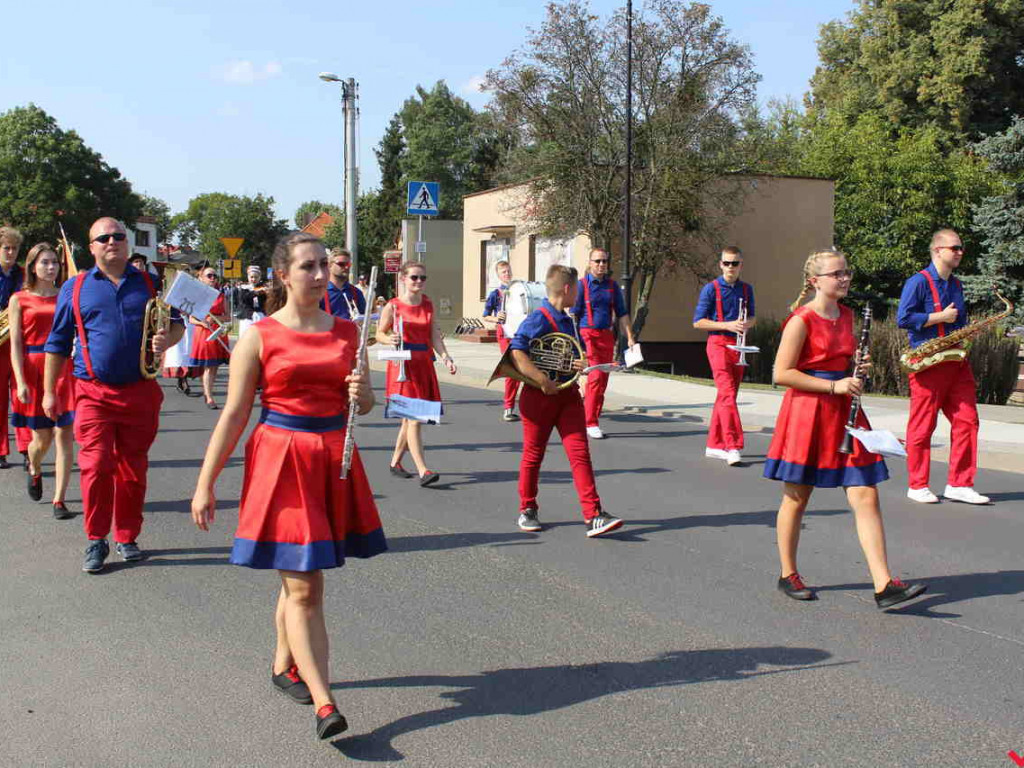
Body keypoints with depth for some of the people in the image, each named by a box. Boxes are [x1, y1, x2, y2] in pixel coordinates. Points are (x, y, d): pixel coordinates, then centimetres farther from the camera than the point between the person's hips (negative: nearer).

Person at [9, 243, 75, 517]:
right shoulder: (20, 299, 3)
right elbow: (16, 343, -1)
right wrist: (21, 382, -9)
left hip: (63, 370, 1)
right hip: (34, 371, -1)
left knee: (64, 436, -5)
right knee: (42, 438, 6)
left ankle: (59, 500, 1)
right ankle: (34, 471, 41)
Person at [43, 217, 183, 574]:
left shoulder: (148, 283, 8)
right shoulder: (75, 288, 5)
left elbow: (176, 323, 13)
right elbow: (57, 343, 9)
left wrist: (167, 340, -11)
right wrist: (49, 392, 6)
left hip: (140, 392, 2)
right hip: (94, 393, -1)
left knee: (133, 469, 9)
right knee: (96, 465, -9)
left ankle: (127, 537, 22)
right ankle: (96, 540, 5)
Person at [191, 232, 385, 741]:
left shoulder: (346, 332, 8)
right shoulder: (259, 337, -4)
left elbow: (364, 404, 17)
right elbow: (234, 416, -2)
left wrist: (361, 393, -7)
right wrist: (205, 484, -3)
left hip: (334, 460, 4)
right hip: (281, 461, -4)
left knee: (299, 577, 15)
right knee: (303, 588, -6)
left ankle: (283, 666, 36)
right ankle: (324, 704, -7)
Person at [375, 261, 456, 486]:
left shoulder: (427, 304, 10)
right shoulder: (393, 306, -4)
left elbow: (434, 334, 7)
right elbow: (379, 333, 4)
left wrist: (446, 357, -6)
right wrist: (390, 339, -18)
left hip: (424, 364, 5)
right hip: (403, 365, -5)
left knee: (411, 417, 11)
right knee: (413, 418, -11)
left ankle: (395, 462, 27)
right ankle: (423, 471, -13)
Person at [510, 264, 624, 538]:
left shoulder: (568, 321, 13)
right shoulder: (537, 319, -13)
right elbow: (516, 352, -25)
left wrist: (581, 365, 0)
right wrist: (543, 381, -29)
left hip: (568, 394, 6)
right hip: (539, 395, -6)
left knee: (580, 453, -4)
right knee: (533, 455, 8)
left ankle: (594, 517, -8)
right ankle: (528, 510, 26)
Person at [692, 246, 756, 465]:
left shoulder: (746, 289, 11)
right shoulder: (711, 289, -4)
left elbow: (752, 317, 21)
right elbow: (698, 322, -5)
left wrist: (747, 324, -4)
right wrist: (727, 325, -16)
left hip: (738, 346, 6)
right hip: (719, 343, -6)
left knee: (726, 396, 10)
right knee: (727, 394, -16)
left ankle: (714, 445, 19)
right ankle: (733, 447, -20)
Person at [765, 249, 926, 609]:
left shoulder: (846, 315, 12)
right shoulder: (802, 320, -11)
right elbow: (782, 373, -16)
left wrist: (858, 371, 3)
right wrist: (833, 385, -18)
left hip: (843, 411, 7)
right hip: (806, 413, -6)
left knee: (866, 497, -2)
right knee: (796, 498, 7)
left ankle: (884, 585, -4)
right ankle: (788, 575, 23)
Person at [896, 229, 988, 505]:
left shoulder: (956, 285, 17)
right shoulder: (919, 282, -7)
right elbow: (903, 319, -15)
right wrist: (941, 317, -13)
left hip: (956, 361, 7)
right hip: (928, 364, -7)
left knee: (966, 420, 1)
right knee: (923, 425, -1)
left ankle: (959, 484, 7)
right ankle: (917, 486, 8)